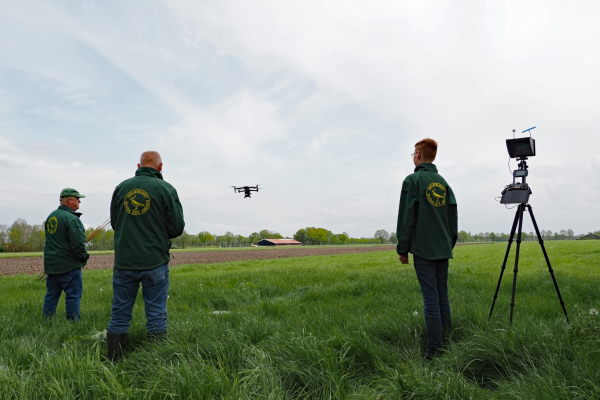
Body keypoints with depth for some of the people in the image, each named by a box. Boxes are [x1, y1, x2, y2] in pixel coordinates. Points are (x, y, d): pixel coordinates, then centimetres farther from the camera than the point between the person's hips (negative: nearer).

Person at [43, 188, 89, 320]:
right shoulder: (71, 219, -17)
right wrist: (84, 257, -6)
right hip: (69, 265, -8)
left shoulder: (51, 217, 11)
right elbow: (78, 243, -22)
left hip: (51, 264, 8)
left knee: (51, 295, 16)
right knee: (73, 296, -1)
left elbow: (51, 240, 20)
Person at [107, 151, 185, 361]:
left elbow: (114, 222, 13)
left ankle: (114, 361, 18)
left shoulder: (121, 187, 4)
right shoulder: (166, 189, -6)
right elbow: (177, 227, -5)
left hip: (124, 262, 3)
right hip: (155, 263, -3)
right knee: (156, 316, 5)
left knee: (119, 314, 12)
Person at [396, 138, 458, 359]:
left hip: (423, 249, -6)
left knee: (431, 298, -5)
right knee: (443, 296, 12)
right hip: (443, 249, 6)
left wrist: (402, 248, -4)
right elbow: (453, 217, 14)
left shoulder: (413, 180, -6)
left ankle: (434, 349, -1)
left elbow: (406, 217, -10)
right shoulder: (443, 182, 13)